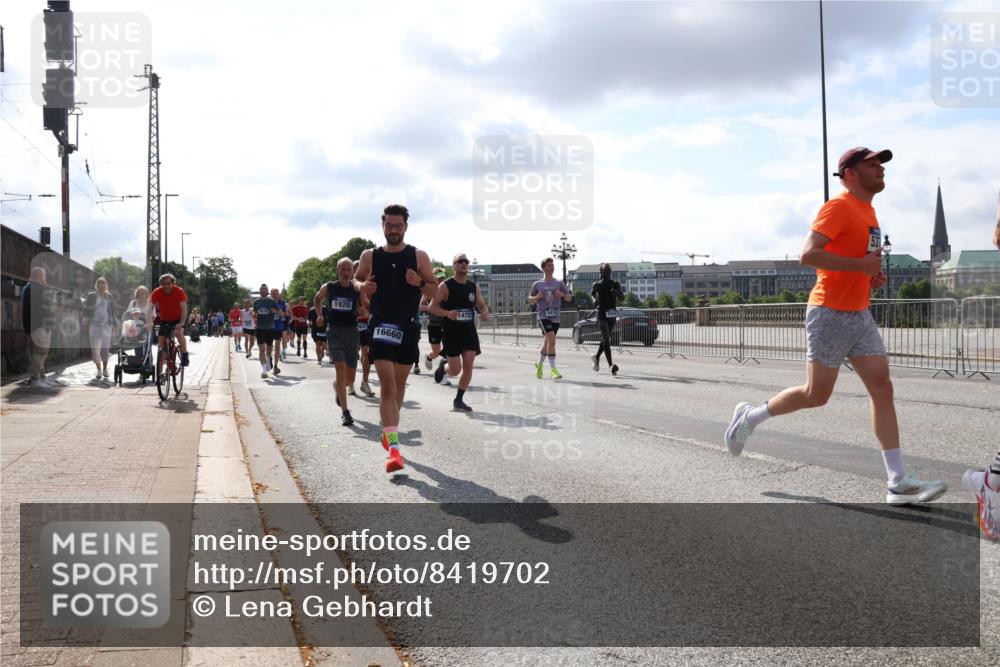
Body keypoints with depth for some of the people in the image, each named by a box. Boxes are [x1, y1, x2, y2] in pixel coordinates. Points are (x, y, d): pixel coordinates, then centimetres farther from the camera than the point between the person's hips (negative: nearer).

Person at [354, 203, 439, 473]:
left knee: (399, 383, 15)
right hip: (381, 326, -2)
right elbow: (357, 279, 18)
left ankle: (389, 430, 38)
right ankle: (393, 447, -19)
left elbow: (434, 291, 4)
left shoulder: (419, 256, 1)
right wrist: (362, 286, -5)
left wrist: (420, 283, -17)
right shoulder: (370, 256, 2)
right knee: (387, 385, -13)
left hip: (408, 328, 2)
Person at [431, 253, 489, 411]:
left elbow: (482, 305, 17)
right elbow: (432, 307, -9)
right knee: (455, 370, -6)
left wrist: (485, 312, -7)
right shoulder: (445, 286, -7)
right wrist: (447, 313, -26)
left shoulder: (474, 287, 8)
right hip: (451, 332, -4)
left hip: (469, 331, 4)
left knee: (468, 366, -4)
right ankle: (443, 365, 31)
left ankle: (459, 400, 11)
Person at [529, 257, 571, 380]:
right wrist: (537, 297, -9)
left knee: (547, 344, 14)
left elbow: (569, 298, 7)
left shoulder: (559, 283, 8)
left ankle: (539, 365, 39)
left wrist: (562, 294, -13)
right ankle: (553, 369, -18)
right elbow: (530, 300, 11)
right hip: (543, 317, -3)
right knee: (552, 340, -21)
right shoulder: (537, 284, 4)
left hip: (555, 318, 3)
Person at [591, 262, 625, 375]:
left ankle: (597, 357, 39)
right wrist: (595, 299, 2)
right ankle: (611, 365, -23)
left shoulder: (615, 284, 4)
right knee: (606, 339, -16)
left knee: (606, 339, 14)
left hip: (612, 314, 4)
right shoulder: (597, 285, 1)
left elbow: (622, 297, -3)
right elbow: (592, 292, 22)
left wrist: (617, 293, -23)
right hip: (601, 315, -3)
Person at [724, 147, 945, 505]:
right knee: (816, 395, -1)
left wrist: (872, 275, 9)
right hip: (831, 314, -9)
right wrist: (861, 265, -22)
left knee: (883, 389, 0)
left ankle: (898, 483, 1)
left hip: (860, 315, 9)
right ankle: (750, 417, 22)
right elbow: (809, 255, -24)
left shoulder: (868, 210, 16)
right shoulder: (838, 207, -12)